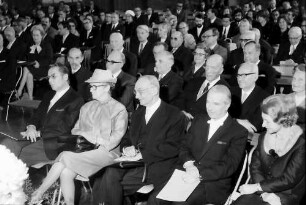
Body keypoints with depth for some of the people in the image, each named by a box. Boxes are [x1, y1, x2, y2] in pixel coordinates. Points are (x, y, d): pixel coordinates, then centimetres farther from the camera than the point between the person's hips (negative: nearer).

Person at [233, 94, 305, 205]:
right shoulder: (264, 137, 8)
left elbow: (289, 180, -13)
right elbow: (255, 166, 5)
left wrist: (256, 187, -12)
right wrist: (264, 192, -12)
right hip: (261, 192, 5)